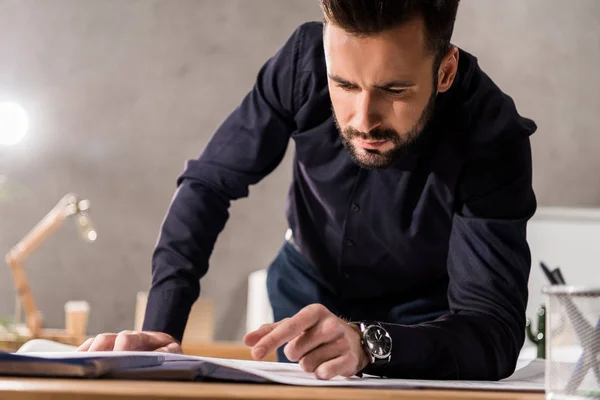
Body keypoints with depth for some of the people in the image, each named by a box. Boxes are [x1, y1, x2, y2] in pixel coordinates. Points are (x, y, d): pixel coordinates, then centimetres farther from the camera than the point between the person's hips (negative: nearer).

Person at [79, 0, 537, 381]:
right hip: (308, 281, 3)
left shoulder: (493, 138, -33)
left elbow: (496, 331, -39)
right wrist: (159, 330, -30)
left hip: (419, 311, -3)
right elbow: (208, 184, -17)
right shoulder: (305, 61, -26)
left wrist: (367, 342, -58)